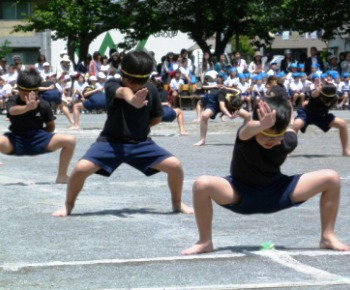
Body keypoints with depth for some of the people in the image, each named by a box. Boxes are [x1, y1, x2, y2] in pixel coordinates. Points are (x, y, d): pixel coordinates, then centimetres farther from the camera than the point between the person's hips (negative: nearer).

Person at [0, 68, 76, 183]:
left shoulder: (43, 105, -4)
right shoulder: (12, 102, -9)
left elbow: (51, 127, 10)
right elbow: (13, 111, -37)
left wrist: (37, 133, -4)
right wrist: (27, 107, -56)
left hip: (38, 139, 2)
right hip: (16, 141, -2)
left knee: (70, 140, -15)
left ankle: (62, 176, 1)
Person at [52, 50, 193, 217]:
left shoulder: (150, 90, -3)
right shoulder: (112, 85, -15)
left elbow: (157, 118, 13)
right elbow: (124, 92, -43)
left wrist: (141, 126, -1)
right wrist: (132, 100, -65)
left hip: (141, 143, 3)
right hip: (111, 142, -3)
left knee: (175, 165, -14)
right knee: (81, 168, -24)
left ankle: (177, 203, 15)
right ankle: (68, 205, 5)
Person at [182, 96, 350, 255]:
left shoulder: (288, 141, -17)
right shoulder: (247, 137, -30)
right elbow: (247, 131, -58)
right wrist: (262, 126, -78)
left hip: (276, 194, 3)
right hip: (242, 195, -3)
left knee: (332, 178, -12)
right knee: (202, 185, -36)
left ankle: (328, 237, 2)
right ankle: (205, 242, -16)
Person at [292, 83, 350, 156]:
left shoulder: (334, 99, -21)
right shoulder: (316, 95, -36)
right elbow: (314, 94, -64)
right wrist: (317, 91, -86)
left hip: (321, 116, 5)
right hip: (307, 114, -5)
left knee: (342, 123, -11)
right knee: (297, 124, -38)